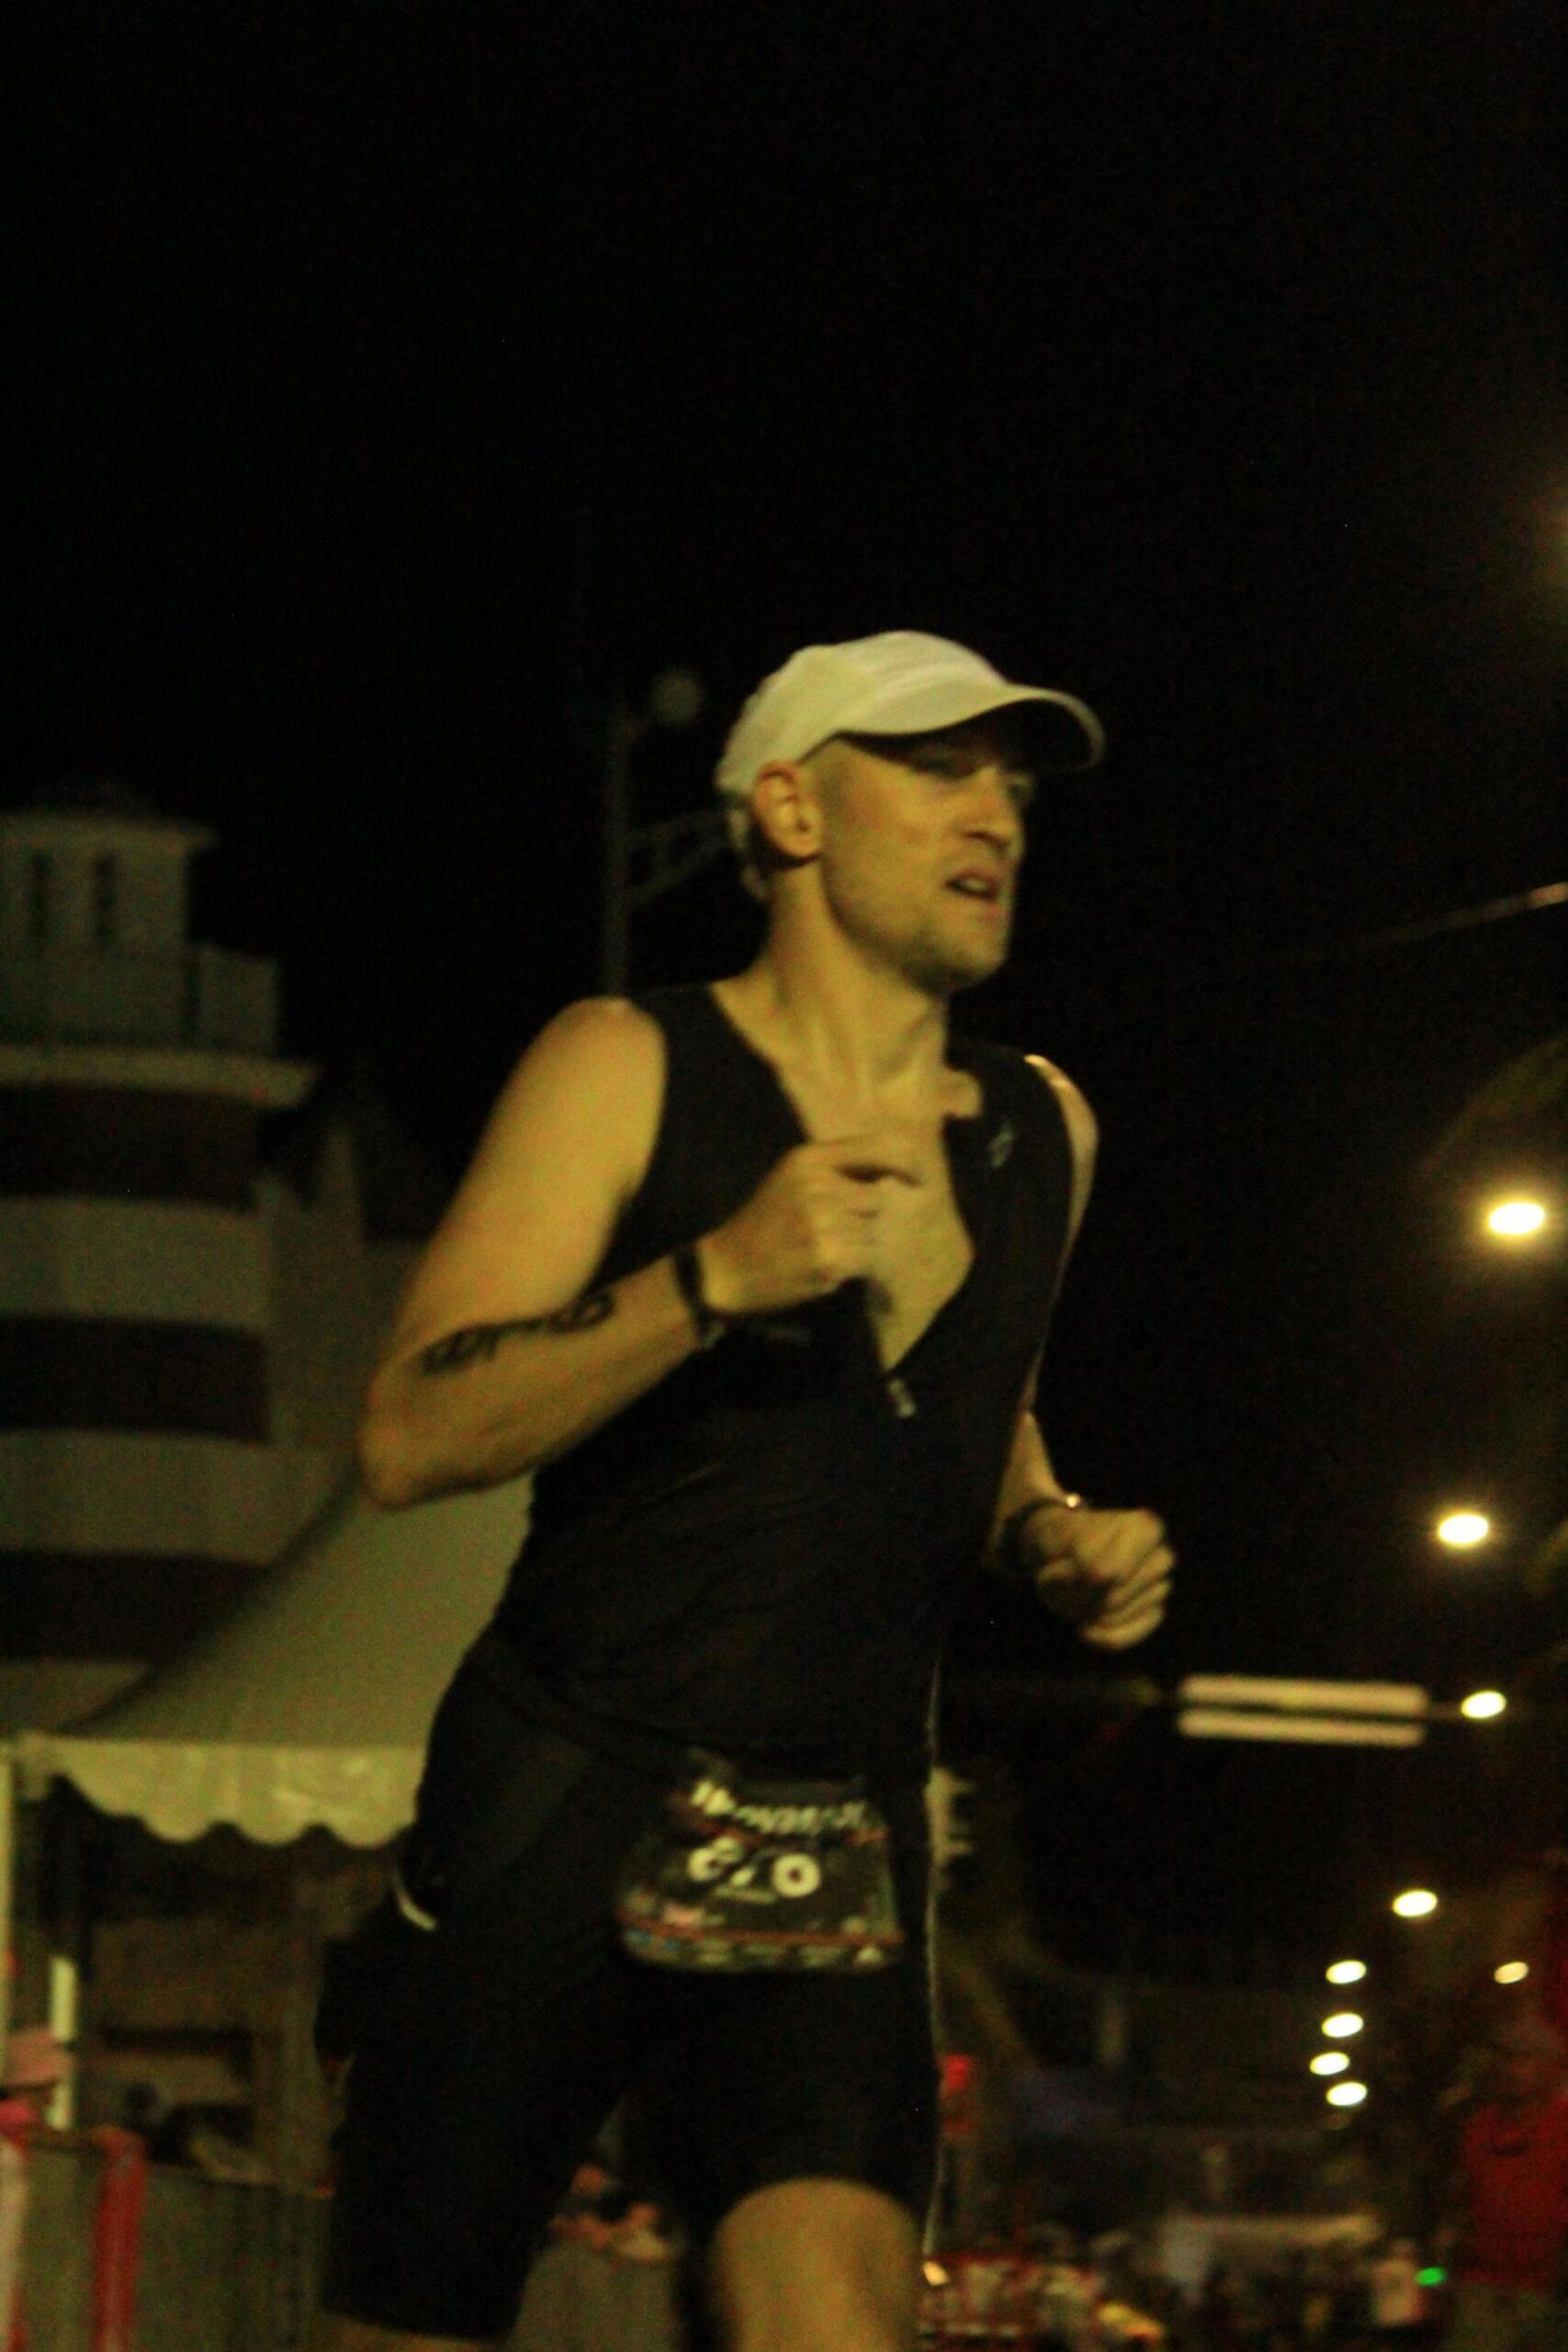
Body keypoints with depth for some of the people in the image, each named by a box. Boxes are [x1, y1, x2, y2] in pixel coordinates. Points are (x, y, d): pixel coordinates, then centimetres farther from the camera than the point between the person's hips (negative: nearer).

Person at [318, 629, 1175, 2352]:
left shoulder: (1043, 1134, 13)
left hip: (839, 1875, 3)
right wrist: (717, 1279, -23)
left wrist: (1051, 1533, 10)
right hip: (557, 1821, -3)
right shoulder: (630, 1071, -2)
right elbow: (410, 1436, -12)